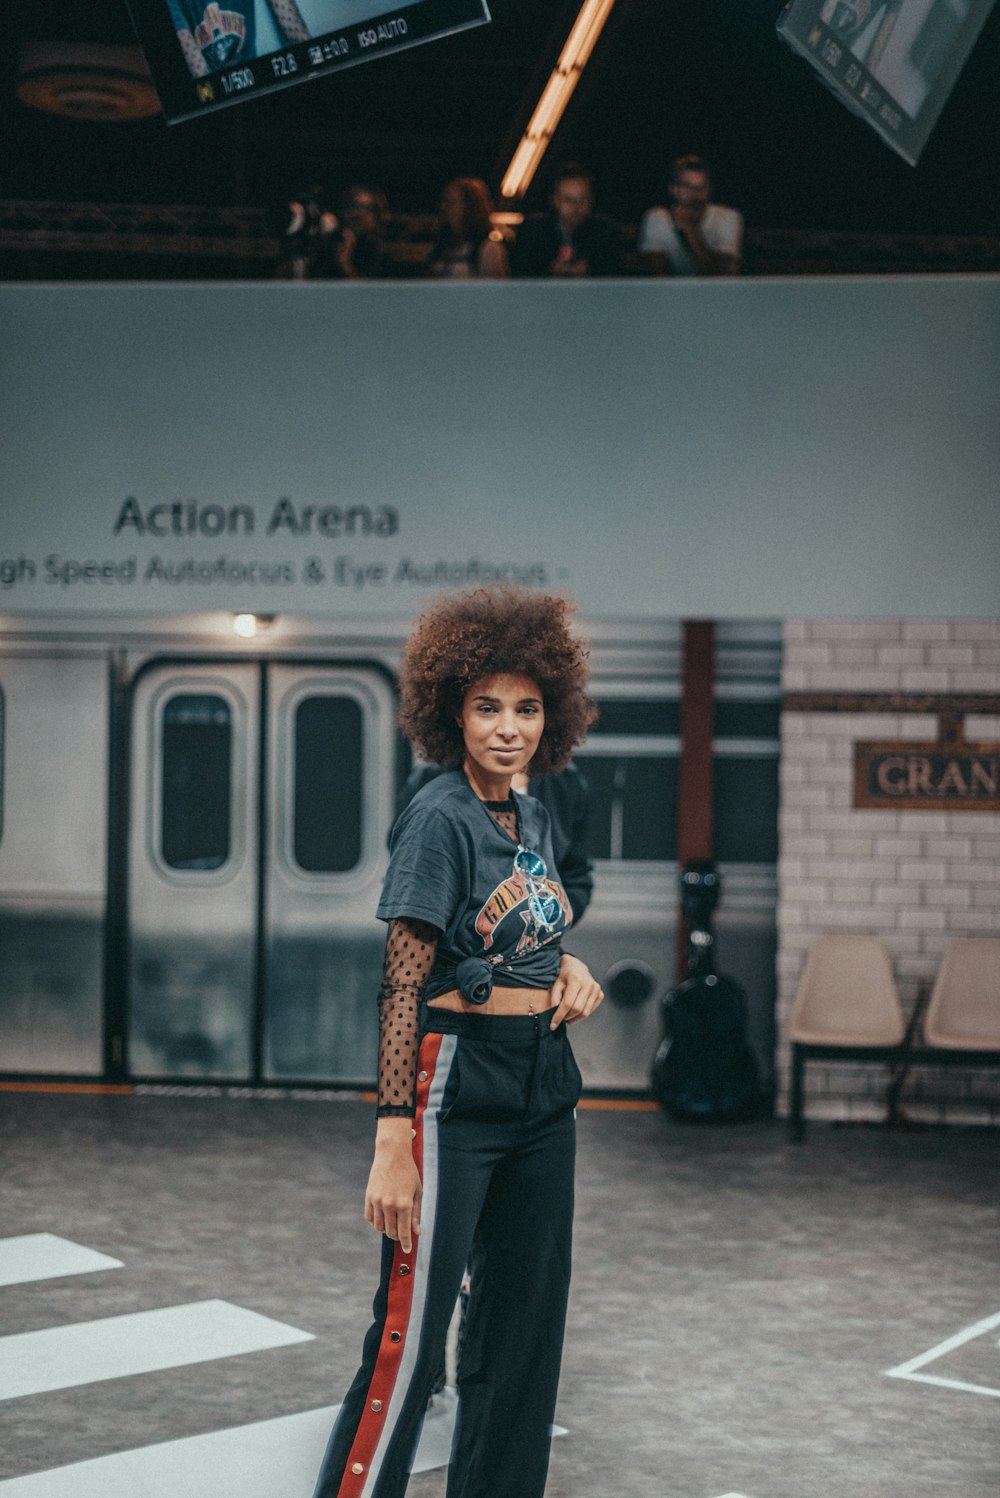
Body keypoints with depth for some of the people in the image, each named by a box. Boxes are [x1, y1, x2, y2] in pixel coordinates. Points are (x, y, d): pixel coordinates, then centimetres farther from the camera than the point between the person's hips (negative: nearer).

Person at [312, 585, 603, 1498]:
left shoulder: (536, 817, 10)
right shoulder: (440, 817, -12)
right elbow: (402, 986, -16)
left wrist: (567, 966, 4)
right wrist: (394, 1142, -22)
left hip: (544, 1082, 8)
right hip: (458, 1085, -8)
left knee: (525, 1321, 13)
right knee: (412, 1328, -5)